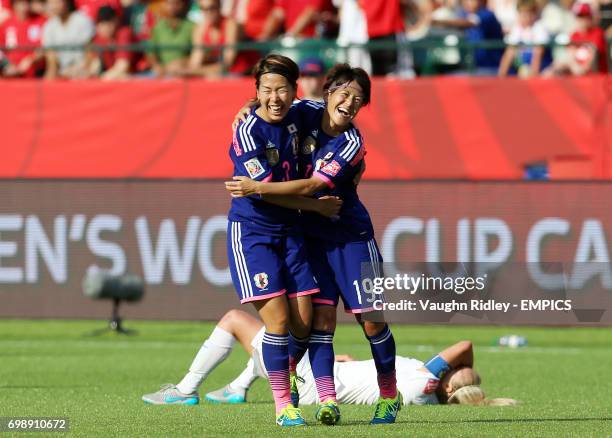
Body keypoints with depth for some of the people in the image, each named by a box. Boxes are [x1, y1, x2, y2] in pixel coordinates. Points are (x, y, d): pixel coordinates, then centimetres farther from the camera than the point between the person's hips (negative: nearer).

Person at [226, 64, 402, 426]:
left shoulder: (352, 145, -19)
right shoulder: (307, 113, -5)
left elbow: (311, 186, -25)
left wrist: (258, 188, -26)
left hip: (352, 236, -3)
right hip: (312, 235, 3)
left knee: (371, 320, 0)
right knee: (321, 317, -8)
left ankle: (390, 395, 17)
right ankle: (327, 400, -13)